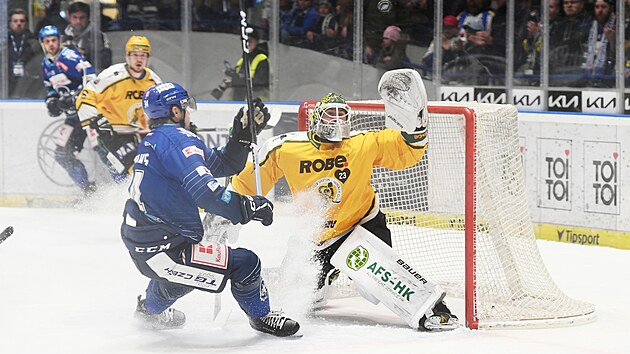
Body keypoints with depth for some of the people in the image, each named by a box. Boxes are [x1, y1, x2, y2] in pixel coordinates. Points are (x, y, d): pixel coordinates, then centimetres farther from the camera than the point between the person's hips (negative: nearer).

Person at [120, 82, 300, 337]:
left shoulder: (153, 141, 16)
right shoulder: (176, 139, -14)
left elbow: (224, 164, 19)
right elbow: (203, 189, -28)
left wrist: (243, 134, 11)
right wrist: (247, 207, -22)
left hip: (140, 244, 10)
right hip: (161, 251, -10)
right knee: (245, 264, -10)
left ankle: (151, 309, 63)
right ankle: (261, 317, 13)